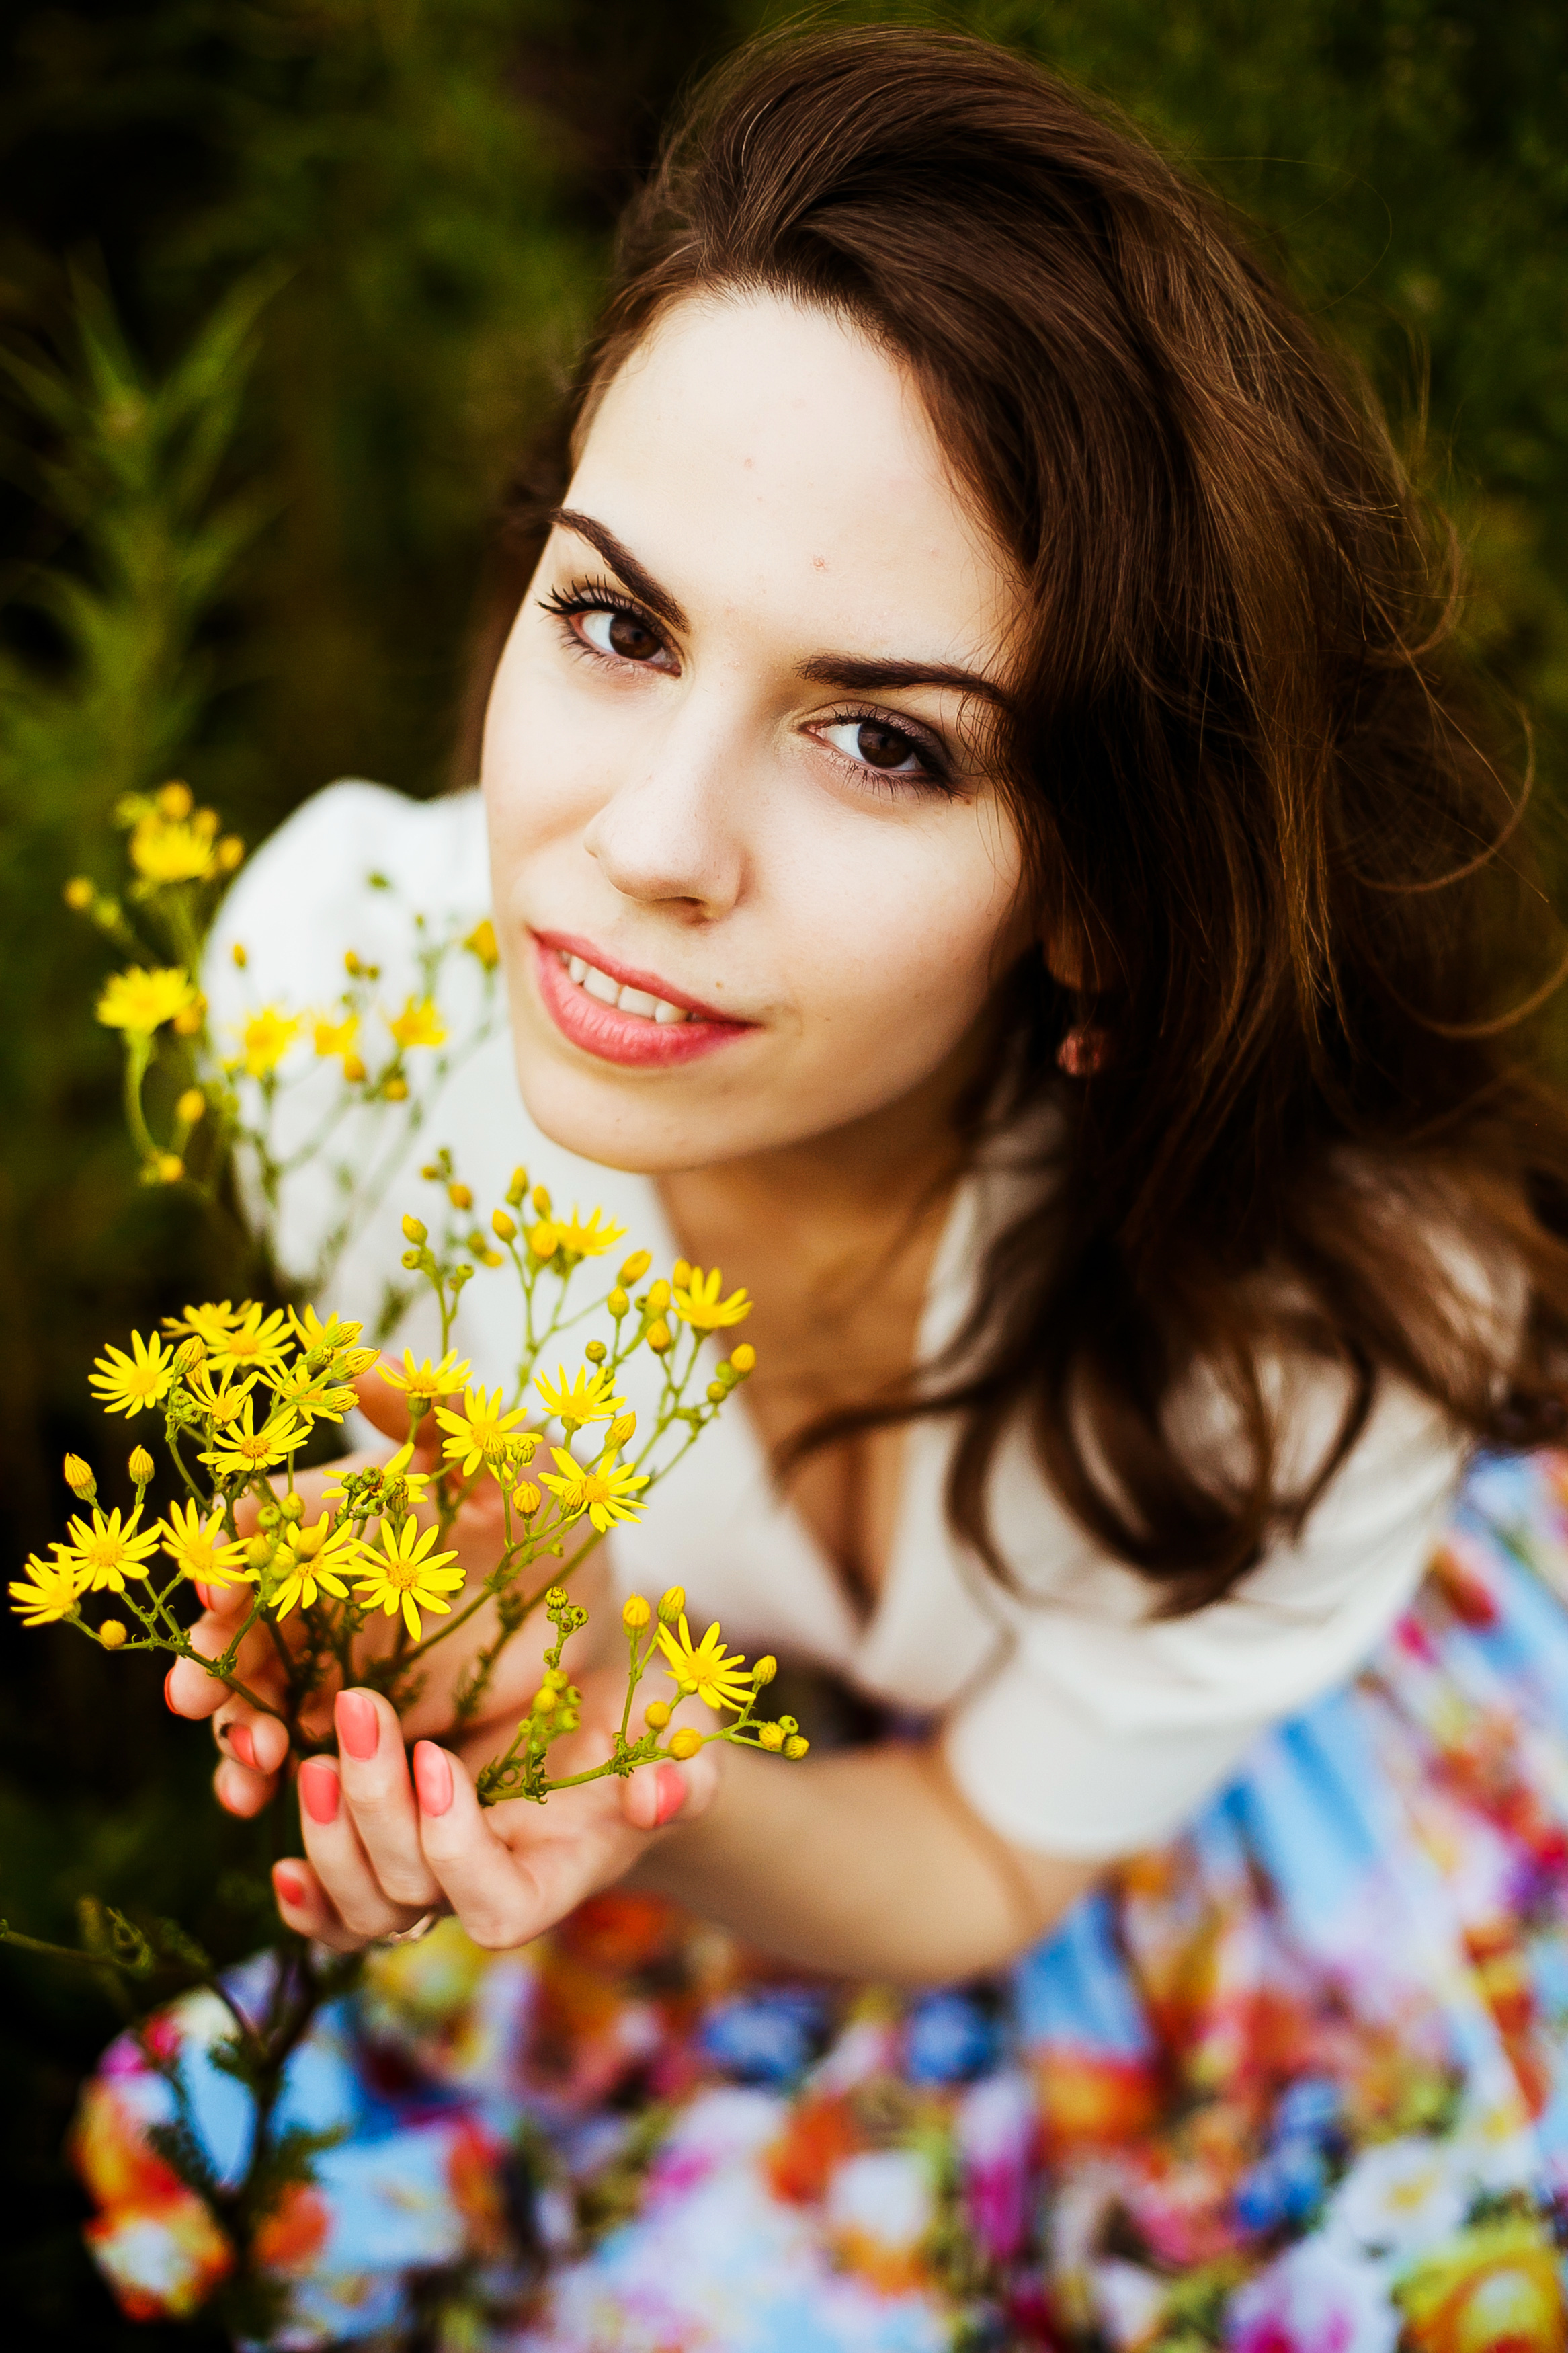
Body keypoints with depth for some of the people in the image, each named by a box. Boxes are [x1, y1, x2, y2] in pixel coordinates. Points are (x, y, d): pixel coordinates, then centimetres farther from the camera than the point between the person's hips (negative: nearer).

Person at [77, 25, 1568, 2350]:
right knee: (258, 2154, -6)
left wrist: (635, 1764, -39)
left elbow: (991, 1865, -19)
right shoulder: (352, 950, -28)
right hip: (698, 1685, 2)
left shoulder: (1317, 1324, -36)